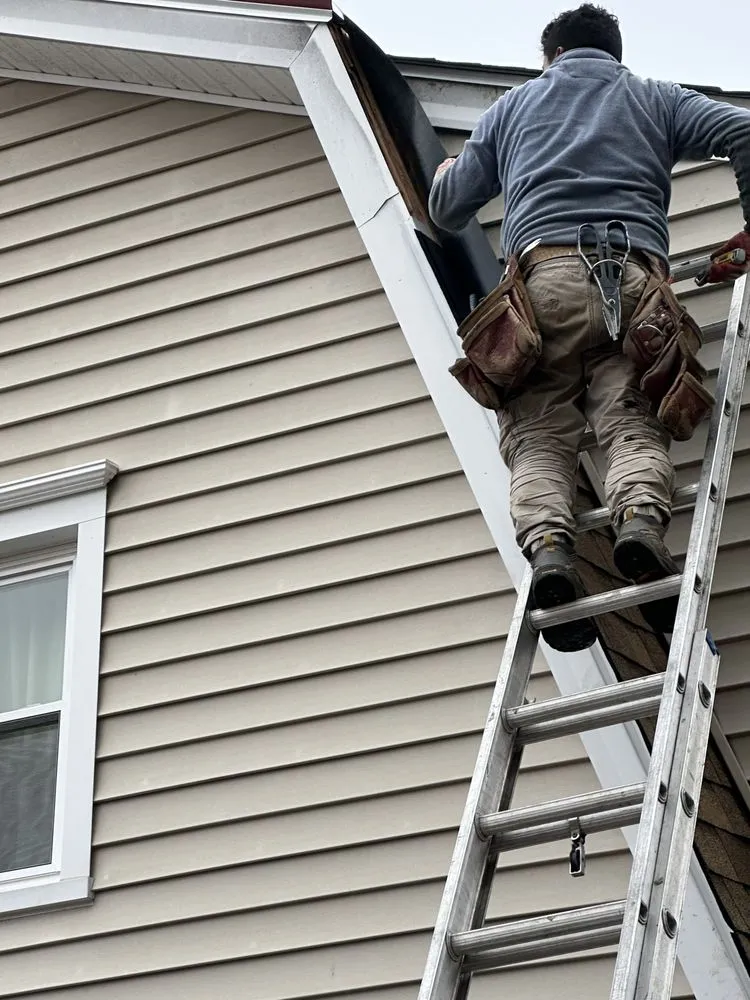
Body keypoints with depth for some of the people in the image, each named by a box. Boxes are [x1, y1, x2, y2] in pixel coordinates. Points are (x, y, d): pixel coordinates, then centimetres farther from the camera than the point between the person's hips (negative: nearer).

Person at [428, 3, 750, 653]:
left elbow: (448, 210, 32)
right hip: (635, 271, 0)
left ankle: (547, 543, -34)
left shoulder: (514, 105, 31)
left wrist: (447, 173, 55)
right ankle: (641, 517, -38)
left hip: (544, 271, 0)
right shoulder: (655, 99, 30)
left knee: (539, 435, -7)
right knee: (633, 424, -8)